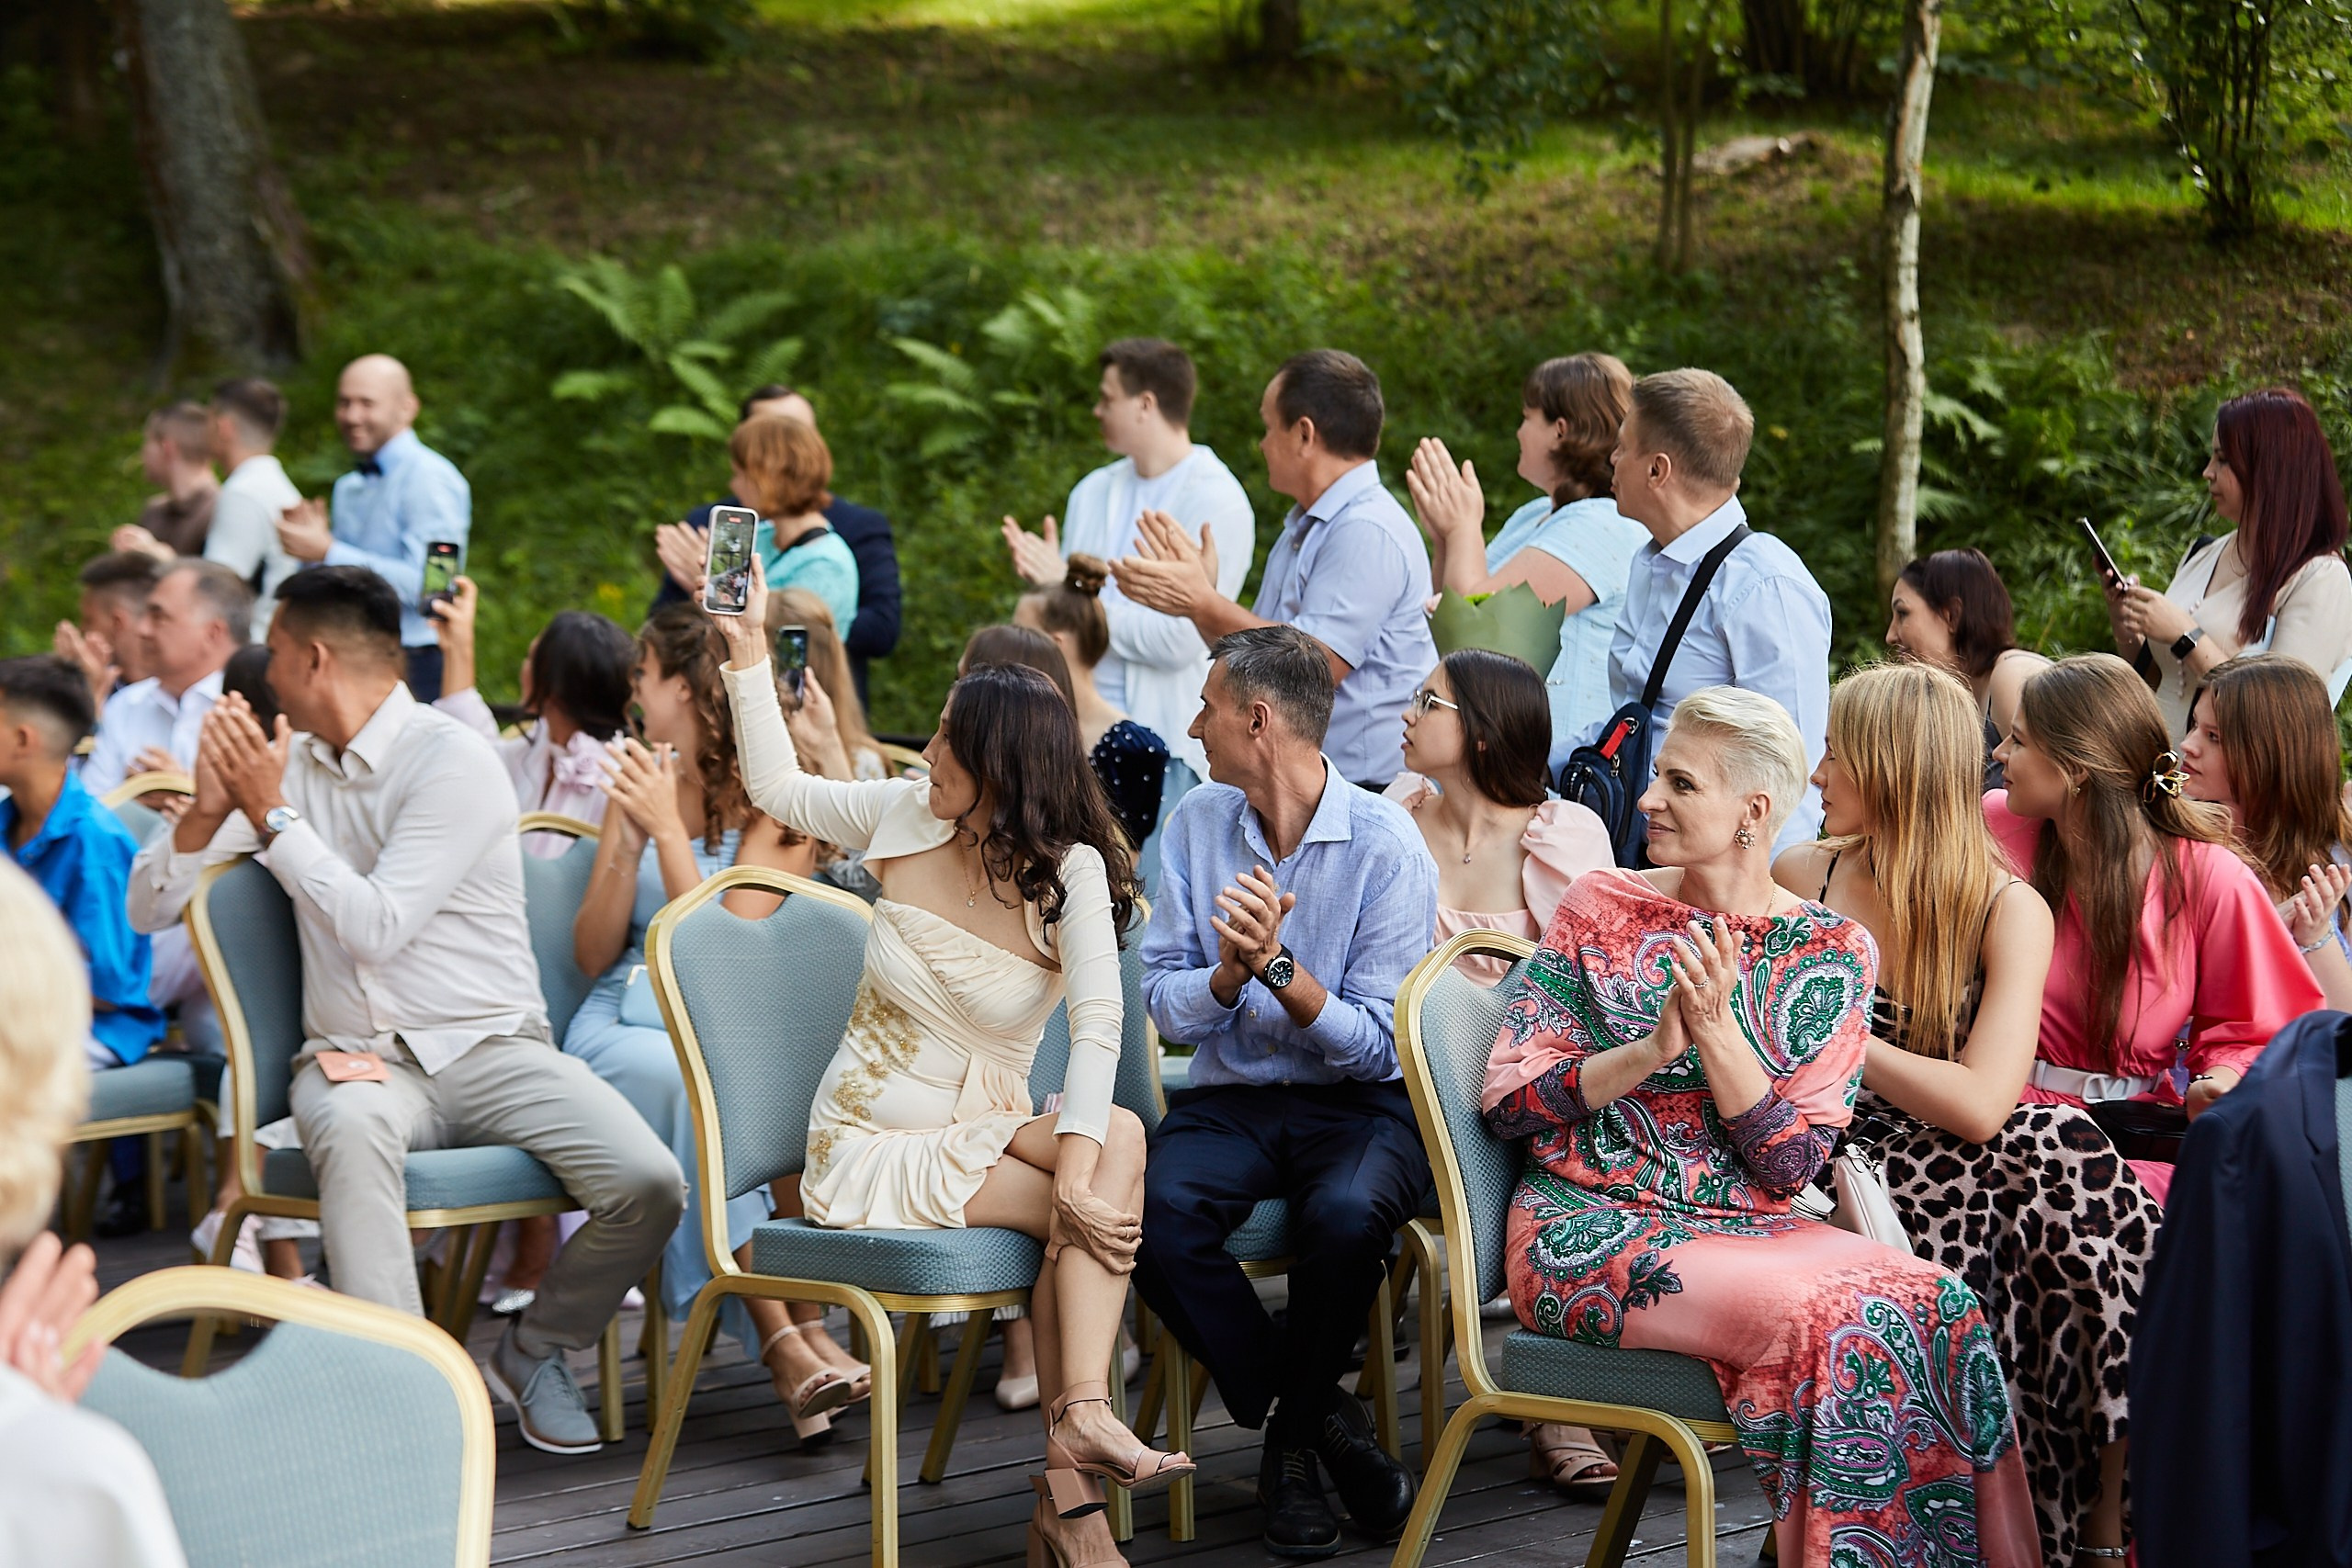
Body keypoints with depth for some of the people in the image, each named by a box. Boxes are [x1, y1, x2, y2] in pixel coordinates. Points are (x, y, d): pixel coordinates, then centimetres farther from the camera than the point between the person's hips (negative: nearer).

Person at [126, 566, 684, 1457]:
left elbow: (376, 928, -17)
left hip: (490, 1048, -2)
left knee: (650, 1184, -24)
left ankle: (534, 1350, 4)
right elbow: (150, 909, 12)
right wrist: (209, 810, -7)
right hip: (358, 1056, 2)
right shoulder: (288, 761, 12)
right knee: (351, 1132, -38)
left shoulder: (452, 761, -7)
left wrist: (274, 815, -13)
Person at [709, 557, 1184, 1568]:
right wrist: (748, 650, 7)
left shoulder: (1071, 874, -11)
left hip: (986, 1133, 1)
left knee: (1120, 1142, -32)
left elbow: (1098, 1023, -24)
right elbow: (780, 789, 14)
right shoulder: (904, 818, -3)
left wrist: (1079, 1159, -36)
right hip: (871, 1151, -1)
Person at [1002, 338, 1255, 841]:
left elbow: (1178, 640, -16)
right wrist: (1047, 581, -5)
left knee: (1152, 879, -7)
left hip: (1165, 742, -6)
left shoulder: (1217, 502, -9)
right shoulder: (1094, 492, 13)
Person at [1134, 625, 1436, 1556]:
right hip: (1231, 1097, 3)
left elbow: (1378, 1045, -11)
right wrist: (1231, 973, -19)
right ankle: (1319, 1417, -10)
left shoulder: (1385, 843, -8)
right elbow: (1166, 1008, 2)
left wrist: (1278, 965, -26)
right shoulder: (1196, 824, 6)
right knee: (1150, 1210, -29)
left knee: (1346, 1214, -37)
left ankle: (1290, 1440, -8)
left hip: (1360, 1106, -3)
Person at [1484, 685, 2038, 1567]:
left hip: (1748, 1226, 3)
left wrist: (1717, 1033, -17)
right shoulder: (1601, 910, 5)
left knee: (1933, 1306, -26)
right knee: (1829, 1317, -30)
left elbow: (1791, 1167, -3)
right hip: (1594, 1226, -2)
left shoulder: (1831, 953, 5)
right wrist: (1654, 1047, -14)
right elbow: (1505, 1100, -1)